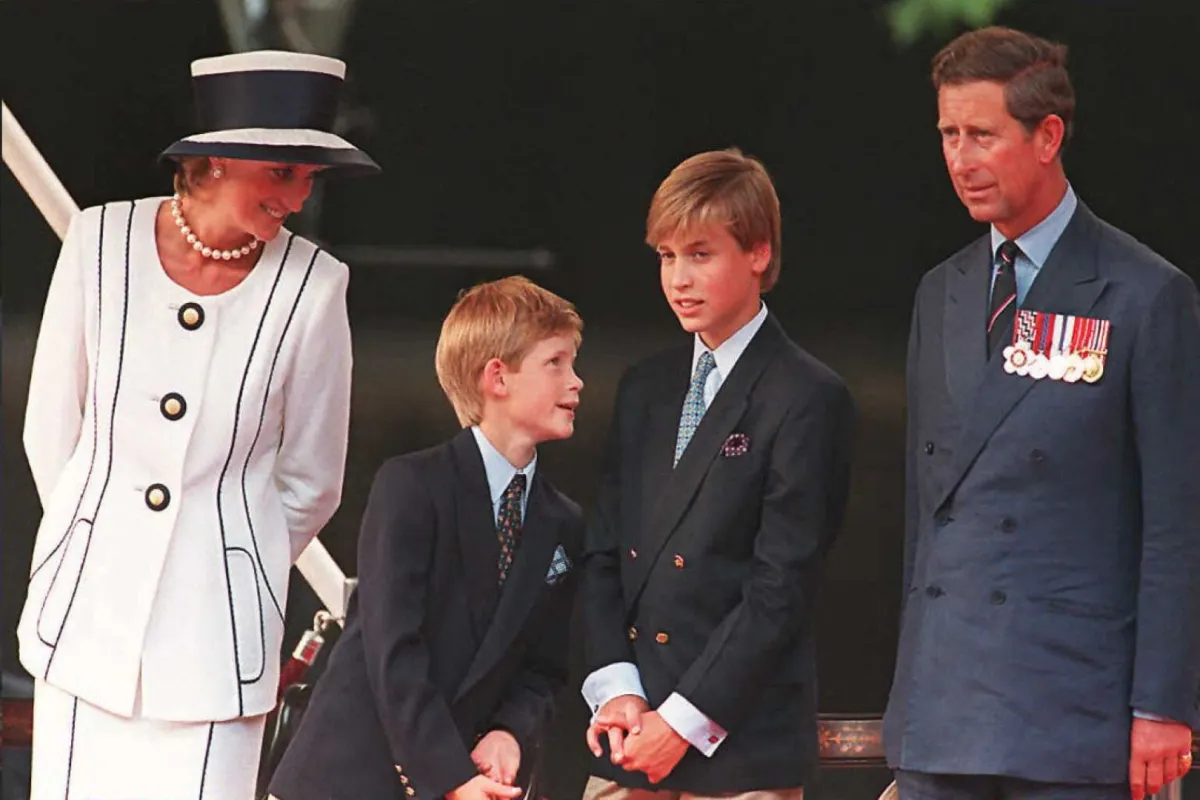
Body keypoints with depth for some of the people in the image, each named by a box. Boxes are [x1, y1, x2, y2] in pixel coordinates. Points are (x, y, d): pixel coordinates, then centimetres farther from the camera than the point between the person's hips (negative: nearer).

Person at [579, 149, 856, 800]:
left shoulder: (807, 400, -6)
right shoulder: (644, 390, 16)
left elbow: (782, 584, -10)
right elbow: (603, 555, 14)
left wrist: (683, 721, -12)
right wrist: (614, 687, -2)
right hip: (629, 746, 6)